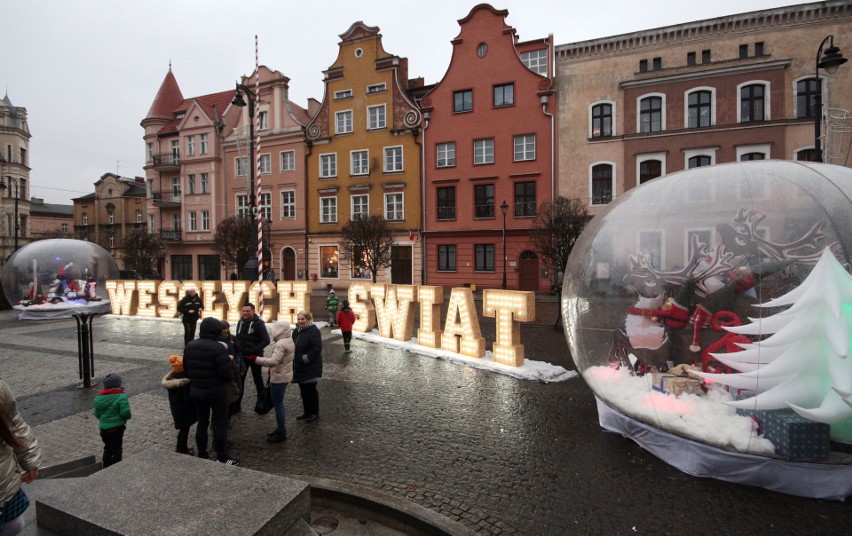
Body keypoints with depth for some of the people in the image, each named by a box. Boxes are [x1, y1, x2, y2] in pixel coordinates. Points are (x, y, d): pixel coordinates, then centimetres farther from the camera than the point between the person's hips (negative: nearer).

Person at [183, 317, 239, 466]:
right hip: (217, 392, -6)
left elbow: (186, 368, 10)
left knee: (202, 423, 18)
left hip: (196, 391, 6)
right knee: (220, 424, 5)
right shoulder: (218, 348, -23)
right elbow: (226, 372, -22)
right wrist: (231, 378, -1)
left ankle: (202, 454, 27)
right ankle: (222, 457, 11)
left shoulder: (189, 346, 1)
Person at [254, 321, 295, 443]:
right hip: (285, 375, 10)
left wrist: (256, 359, -30)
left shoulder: (281, 344, -24)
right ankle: (281, 428, 33)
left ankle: (281, 433, 13)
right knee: (279, 403, 21)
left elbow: (274, 361, -34)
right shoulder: (289, 341, 6)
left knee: (277, 404, 2)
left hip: (279, 377, -10)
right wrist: (272, 370, 16)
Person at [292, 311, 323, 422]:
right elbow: (294, 347, 20)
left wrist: (304, 359, -21)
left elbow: (316, 349, -23)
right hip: (300, 367, 8)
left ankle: (314, 413, 20)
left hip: (310, 368, -8)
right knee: (303, 390, 17)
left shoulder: (313, 331, -17)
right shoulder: (297, 331, 8)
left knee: (310, 390, 4)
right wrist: (295, 359, 8)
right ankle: (306, 412, 32)